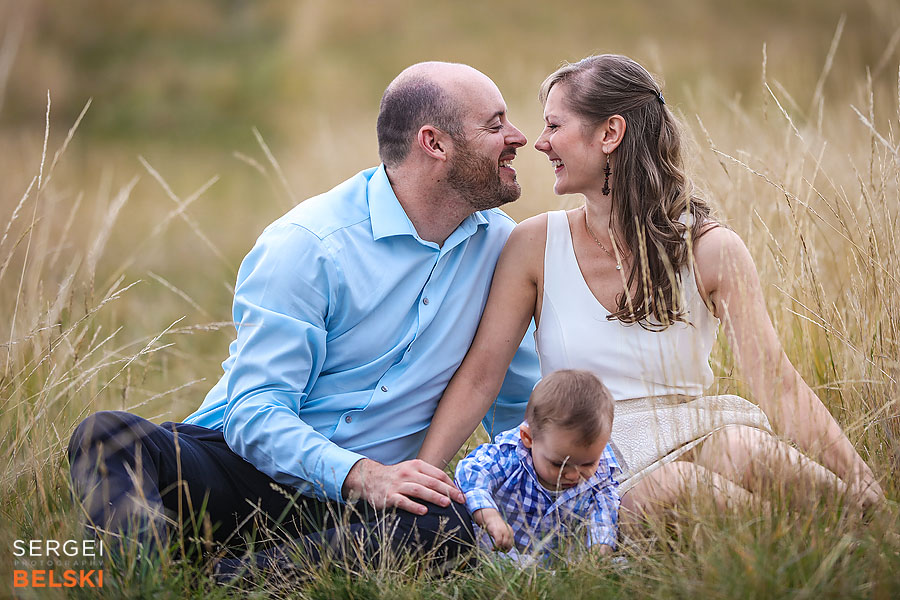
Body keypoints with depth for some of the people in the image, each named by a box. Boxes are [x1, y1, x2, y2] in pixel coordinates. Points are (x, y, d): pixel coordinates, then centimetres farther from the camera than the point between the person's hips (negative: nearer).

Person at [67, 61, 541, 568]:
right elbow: (255, 410, -14)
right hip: (241, 465, -2)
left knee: (450, 527, -34)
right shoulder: (307, 244, -9)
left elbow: (520, 397, 22)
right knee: (111, 433, -32)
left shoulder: (499, 243, 8)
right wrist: (361, 475, -29)